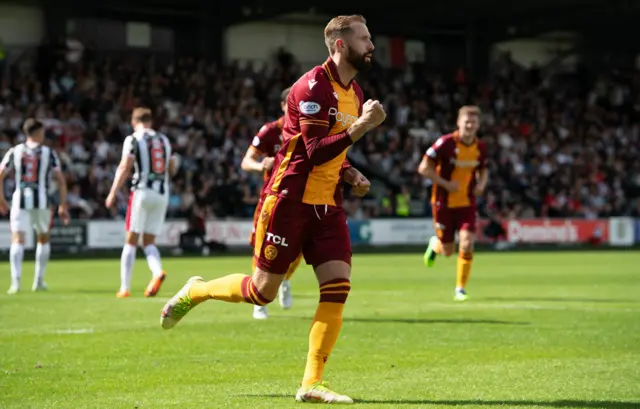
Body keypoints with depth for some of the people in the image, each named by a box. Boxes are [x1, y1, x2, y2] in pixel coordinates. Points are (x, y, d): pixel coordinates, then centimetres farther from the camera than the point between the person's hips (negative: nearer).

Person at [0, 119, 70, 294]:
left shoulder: (14, 151, 7)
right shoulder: (49, 153, 4)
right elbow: (61, 180, -1)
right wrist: (63, 206, 4)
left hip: (20, 199, 0)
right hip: (42, 201, 0)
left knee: (17, 240, -5)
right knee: (43, 238, 20)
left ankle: (16, 280, -23)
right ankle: (39, 281, 19)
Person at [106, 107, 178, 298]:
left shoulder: (133, 140, -2)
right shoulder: (164, 140, 15)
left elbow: (124, 168, -10)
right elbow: (172, 170, 19)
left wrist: (113, 193, -8)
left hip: (142, 191, -4)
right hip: (162, 193, 5)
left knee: (131, 241, 1)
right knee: (149, 241, 10)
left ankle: (125, 287, -2)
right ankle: (158, 272, -18)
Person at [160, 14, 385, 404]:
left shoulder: (354, 93, 12)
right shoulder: (313, 86, -15)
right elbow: (315, 152, -23)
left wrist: (349, 174, 6)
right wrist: (360, 127, -28)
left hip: (327, 204, 7)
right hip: (290, 200, -7)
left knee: (338, 287, -8)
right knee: (263, 291, -1)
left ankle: (312, 383, -3)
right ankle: (195, 291, 28)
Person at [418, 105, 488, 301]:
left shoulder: (480, 147, 1)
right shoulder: (445, 143, -15)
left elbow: (483, 171, 18)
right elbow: (423, 168, -14)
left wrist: (481, 184, -4)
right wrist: (446, 184, -21)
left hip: (467, 203, 3)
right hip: (444, 203, -3)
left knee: (467, 244, -15)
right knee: (447, 251, 5)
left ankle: (460, 288, -1)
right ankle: (435, 244, 43)